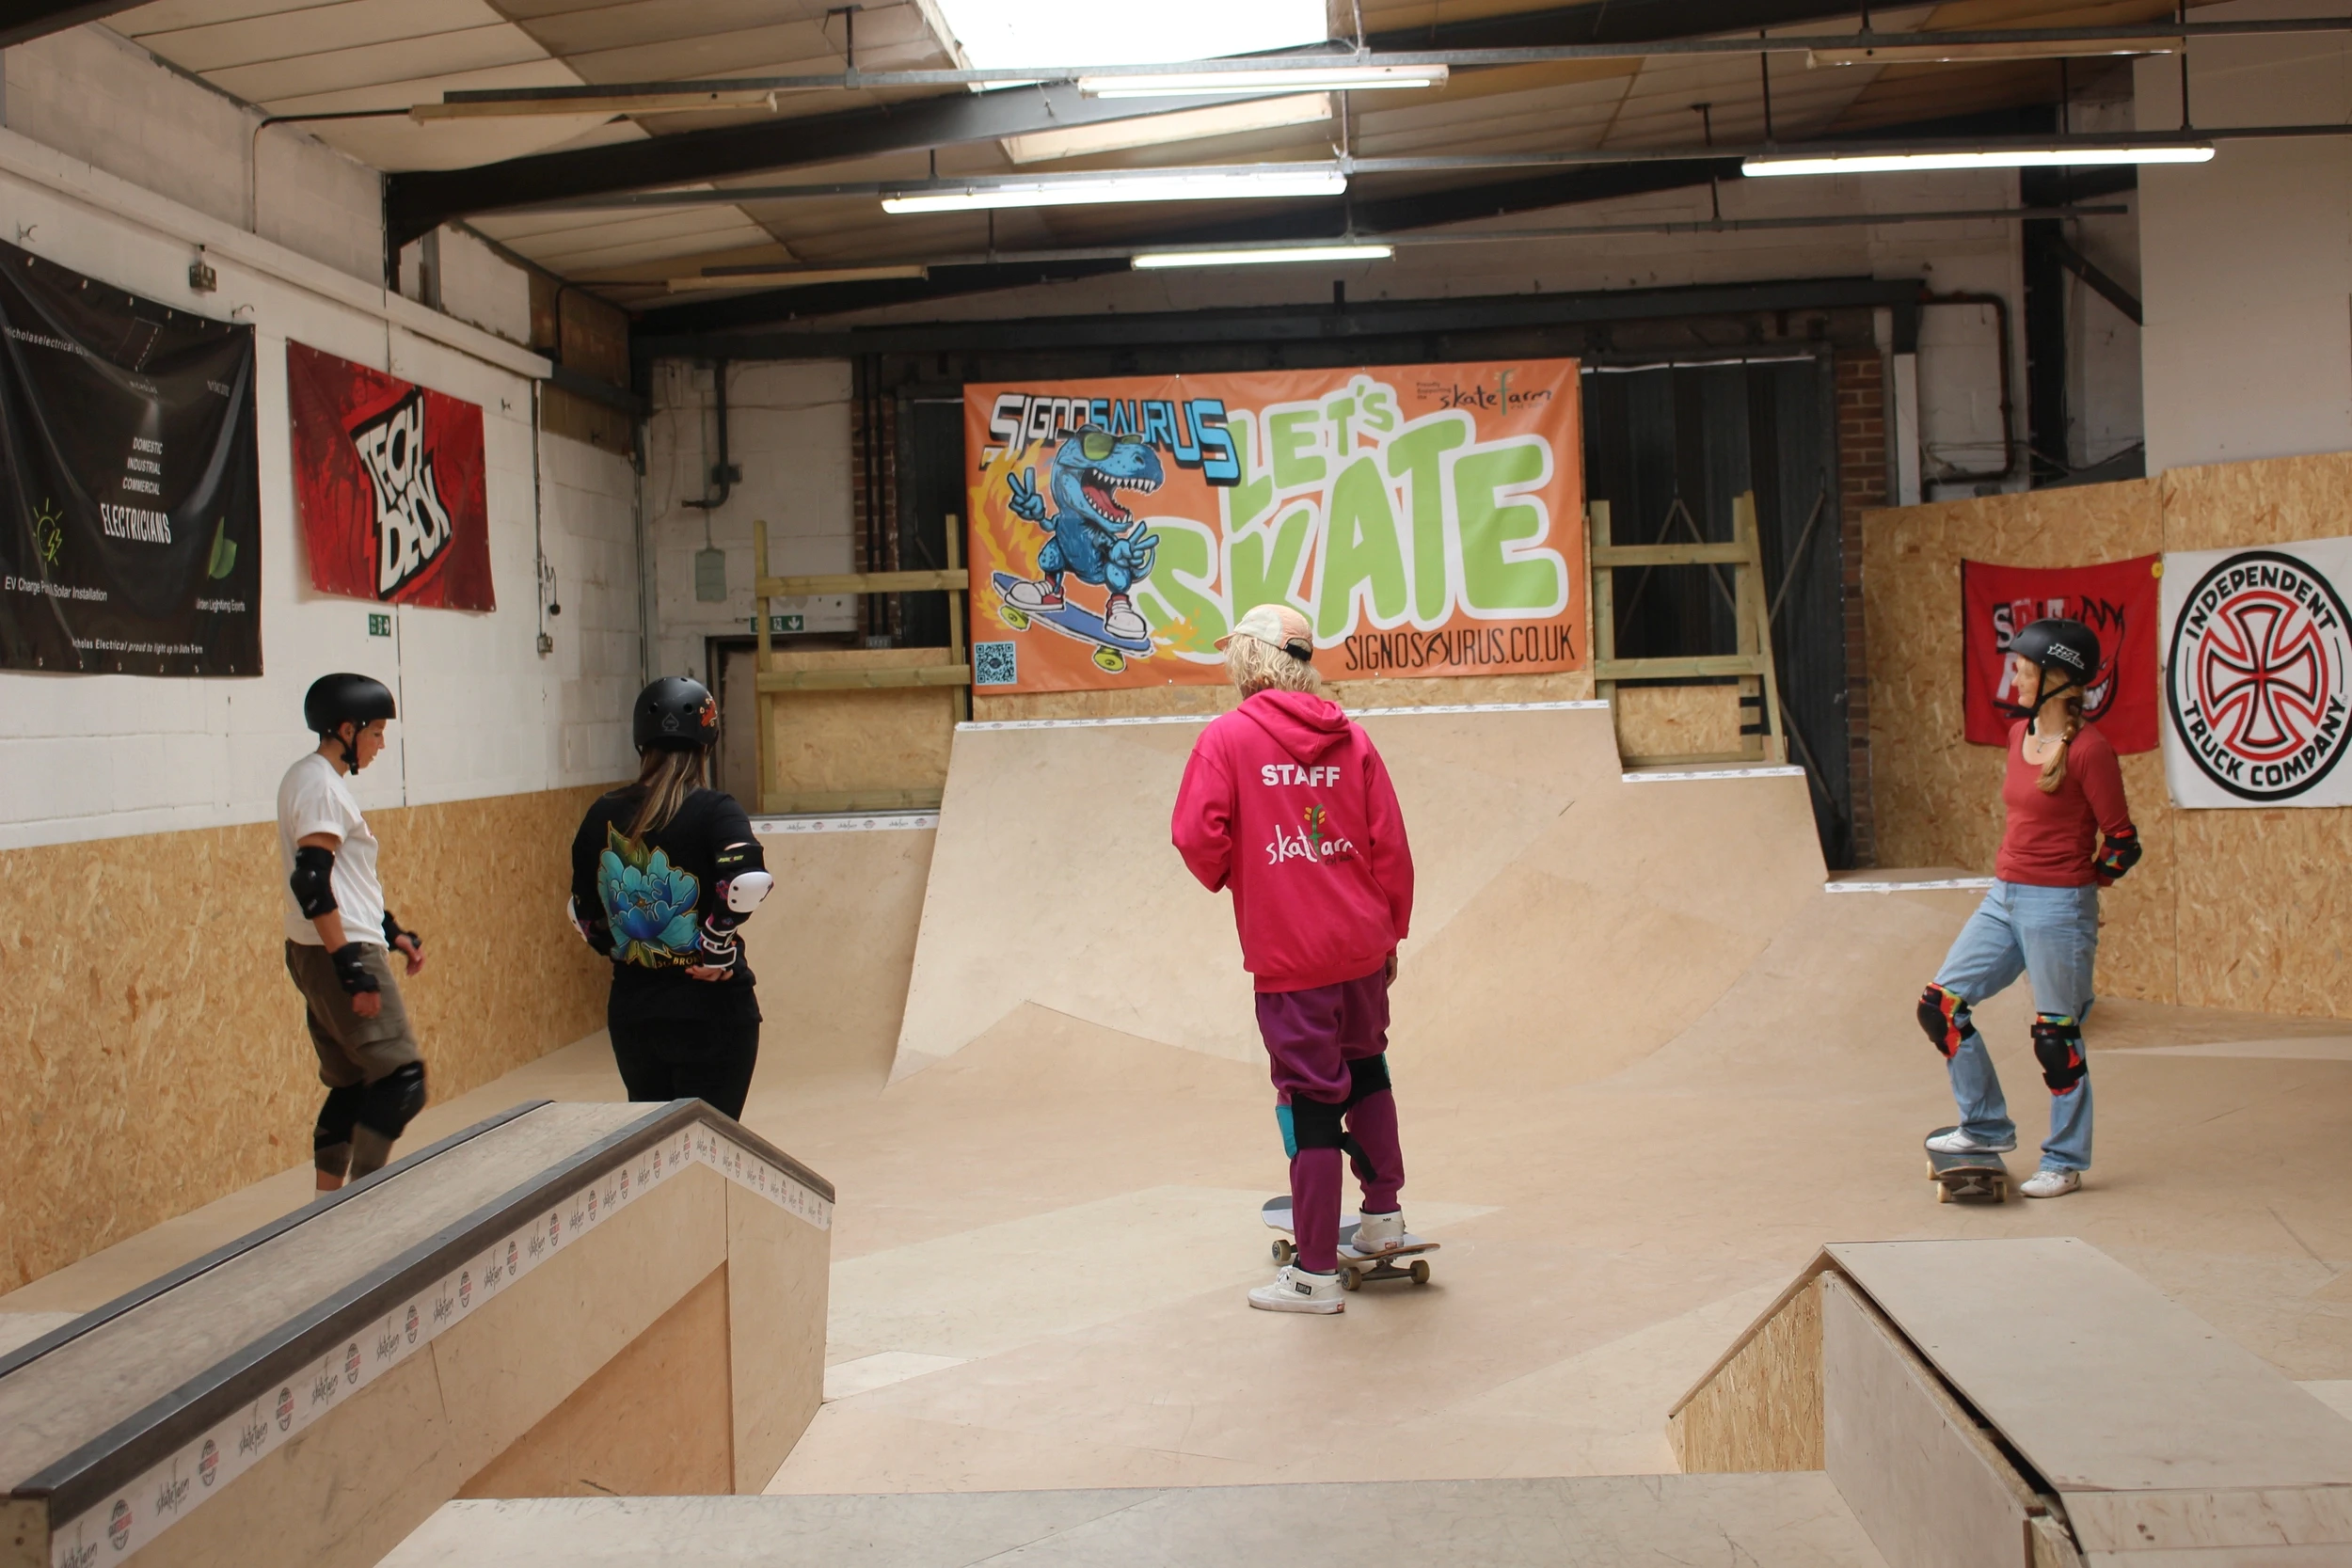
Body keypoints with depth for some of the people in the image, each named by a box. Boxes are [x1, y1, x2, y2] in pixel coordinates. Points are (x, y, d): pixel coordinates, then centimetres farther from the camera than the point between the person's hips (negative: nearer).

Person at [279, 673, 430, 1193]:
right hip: (340, 954, -11)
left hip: (331, 954, 11)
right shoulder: (320, 784, -14)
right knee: (401, 1080, -11)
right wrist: (352, 967, -24)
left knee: (352, 1085, 14)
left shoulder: (311, 778, 16)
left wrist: (392, 931, 23)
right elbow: (311, 882, -23)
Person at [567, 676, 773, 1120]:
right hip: (709, 1009, -4)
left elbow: (583, 911, 9)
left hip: (629, 1010, 4)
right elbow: (748, 881, -26)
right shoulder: (714, 811, -10)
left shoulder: (602, 817, 3)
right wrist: (719, 951, -13)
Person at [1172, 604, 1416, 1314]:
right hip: (1362, 944, 4)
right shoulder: (1351, 740, 4)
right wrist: (1391, 933, 14)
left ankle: (1316, 1273, 7)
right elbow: (1390, 847, 3)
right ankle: (1384, 1214, 32)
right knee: (1365, 1067, 26)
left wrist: (1226, 877, 7)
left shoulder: (1227, 738, -7)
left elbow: (1197, 836, -15)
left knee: (1310, 1099, 1)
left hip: (1287, 955, -4)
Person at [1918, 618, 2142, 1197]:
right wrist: (2017, 877, 15)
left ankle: (2065, 1162, 17)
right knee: (1940, 1005, 5)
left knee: (2056, 1036, 2)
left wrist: (2074, 888, -1)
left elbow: (2122, 844, -10)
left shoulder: (2088, 749, -15)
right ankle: (1987, 1127, 19)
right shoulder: (2019, 732, 8)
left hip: (2058, 907, -8)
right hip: (2004, 898, 8)